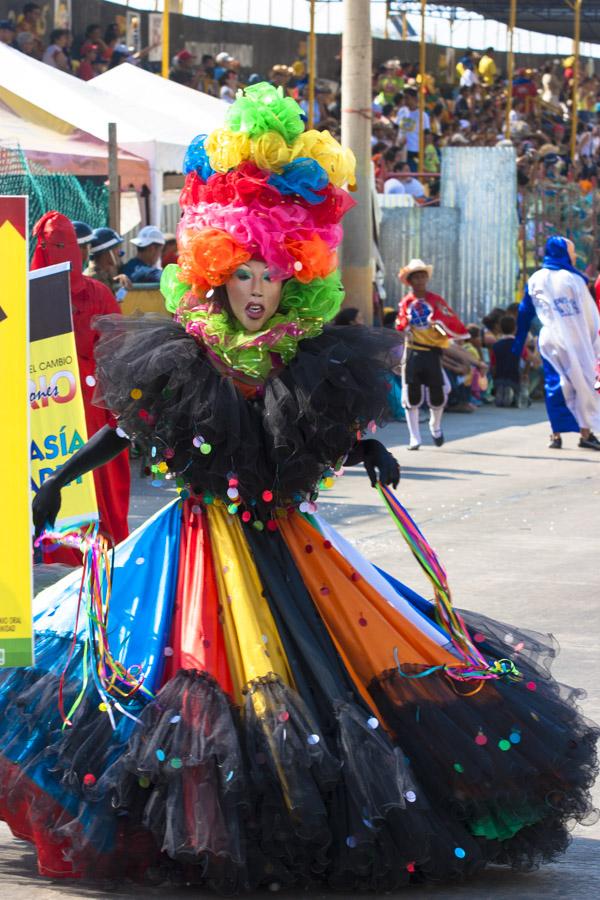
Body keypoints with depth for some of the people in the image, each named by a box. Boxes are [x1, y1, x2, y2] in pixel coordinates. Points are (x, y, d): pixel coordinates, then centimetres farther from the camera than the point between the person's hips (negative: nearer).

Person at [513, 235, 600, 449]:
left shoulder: (535, 281, 6)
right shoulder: (574, 279, -5)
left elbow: (524, 313, 10)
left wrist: (518, 345, 16)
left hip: (550, 341, 4)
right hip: (576, 341, -4)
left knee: (555, 385, 6)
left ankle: (557, 435, 2)